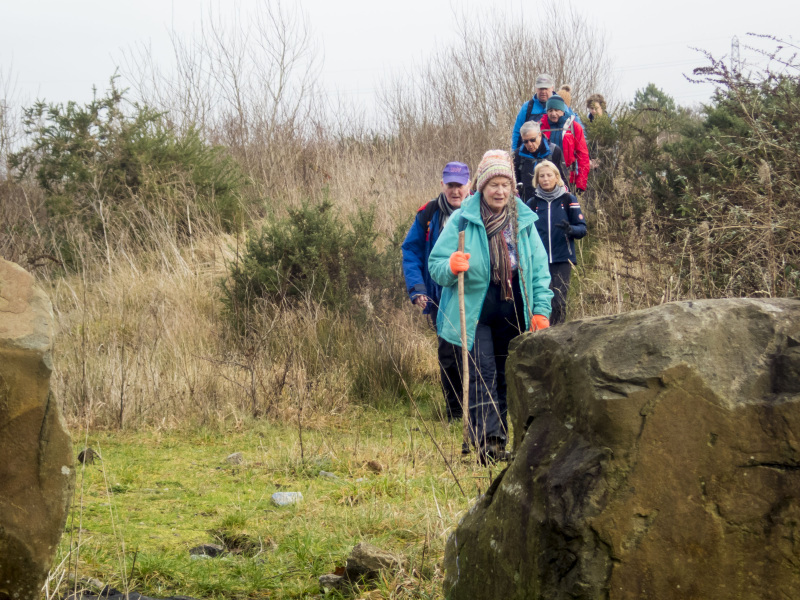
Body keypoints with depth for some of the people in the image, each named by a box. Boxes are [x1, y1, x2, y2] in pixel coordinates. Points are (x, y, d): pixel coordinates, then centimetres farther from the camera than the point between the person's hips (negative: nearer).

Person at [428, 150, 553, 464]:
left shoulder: (524, 222, 6)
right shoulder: (462, 221, -4)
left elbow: (540, 268, 12)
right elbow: (435, 265, -4)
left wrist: (541, 309, 4)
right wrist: (452, 267, -27)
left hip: (512, 316, 4)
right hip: (474, 314, -4)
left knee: (505, 377, 9)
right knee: (482, 376, -13)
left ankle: (500, 440, 18)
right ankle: (487, 441, -20)